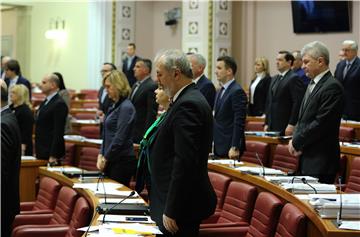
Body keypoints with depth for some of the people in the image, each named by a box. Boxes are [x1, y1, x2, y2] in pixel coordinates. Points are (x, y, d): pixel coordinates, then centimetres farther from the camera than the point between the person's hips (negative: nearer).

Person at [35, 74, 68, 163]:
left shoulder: (59, 104, -15)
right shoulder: (45, 102, 15)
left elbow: (58, 132, -19)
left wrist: (53, 156, -21)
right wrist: (37, 151, 16)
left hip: (51, 153, -9)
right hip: (42, 152, 9)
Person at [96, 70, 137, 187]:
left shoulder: (126, 107, -14)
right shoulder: (115, 106, 13)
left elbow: (120, 138, -18)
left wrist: (105, 158, -12)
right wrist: (101, 155, 7)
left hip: (122, 161, -9)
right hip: (111, 160, 9)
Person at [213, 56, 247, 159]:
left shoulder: (237, 91, -13)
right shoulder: (221, 91, 15)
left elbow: (239, 122, -18)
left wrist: (234, 148, -21)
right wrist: (213, 145, 17)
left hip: (230, 148, -8)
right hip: (219, 147, 8)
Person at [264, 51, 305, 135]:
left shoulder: (294, 78, -9)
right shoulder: (274, 79, 18)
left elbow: (298, 103, -16)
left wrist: (291, 125, -19)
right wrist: (266, 123, 15)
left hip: (286, 128, -8)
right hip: (272, 127, 8)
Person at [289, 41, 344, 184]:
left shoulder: (332, 87, -14)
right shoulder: (312, 85, 17)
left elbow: (321, 123, -19)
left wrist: (297, 143, -12)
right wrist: (295, 140, 5)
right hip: (306, 157, 9)